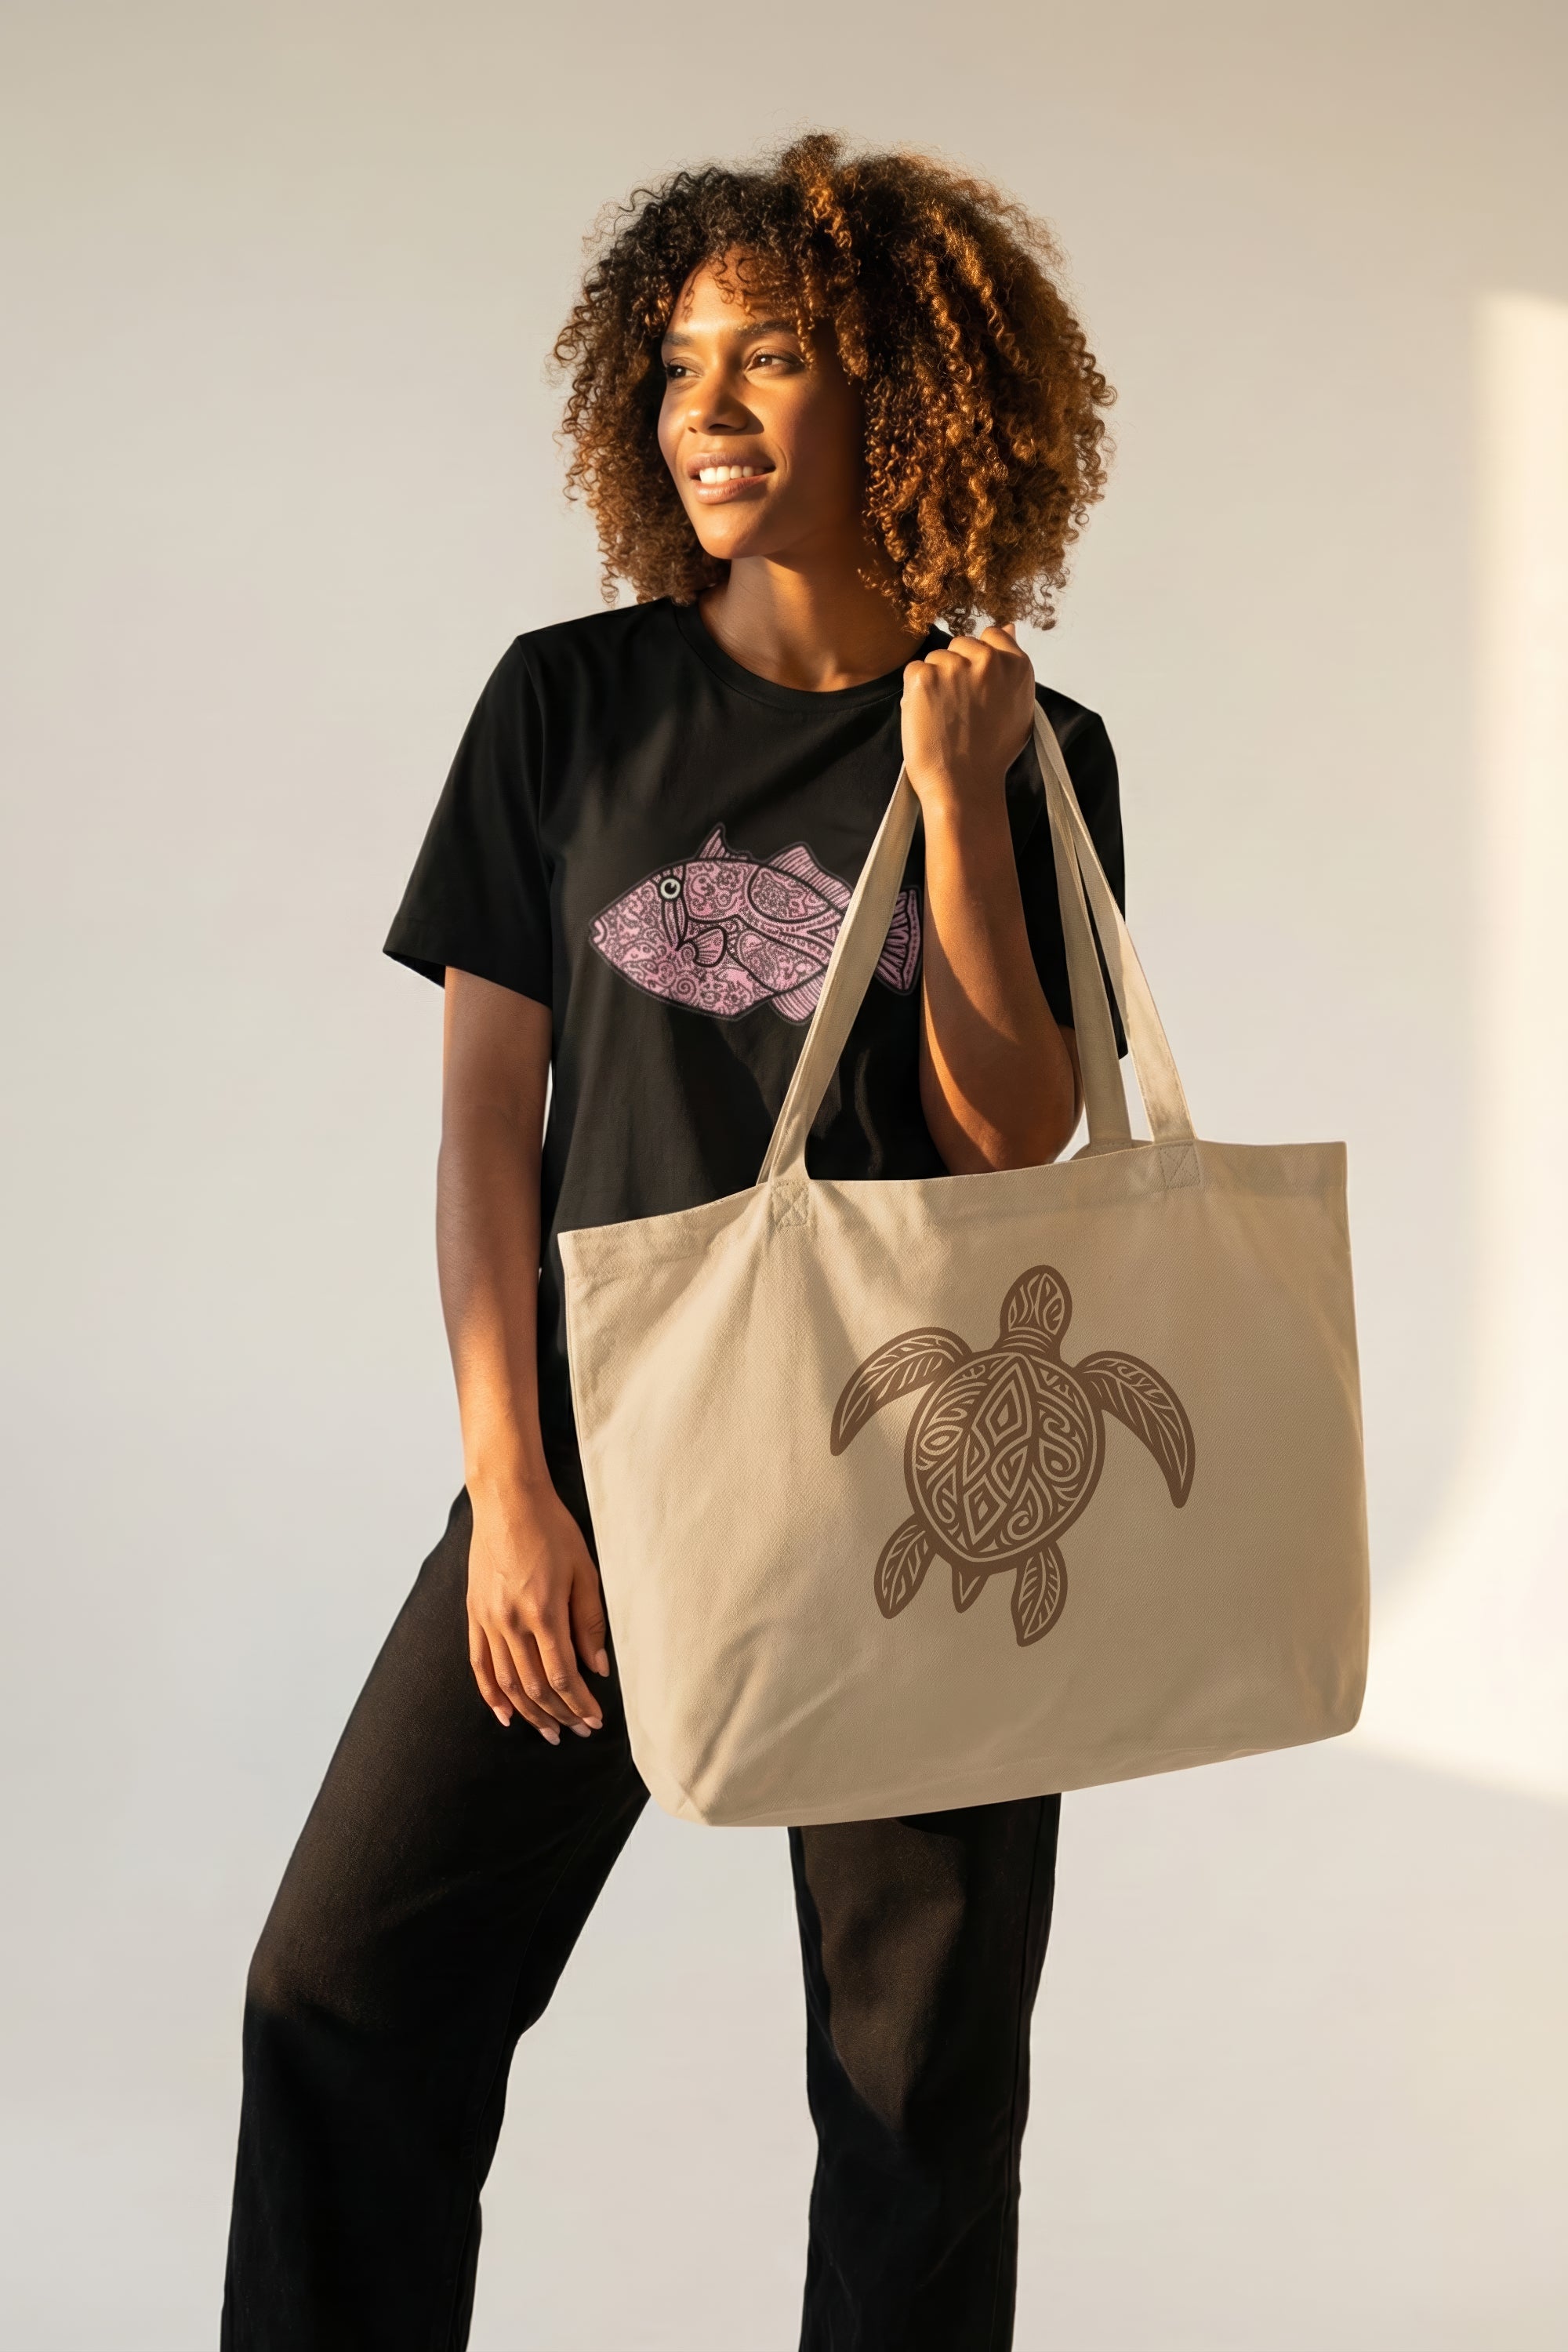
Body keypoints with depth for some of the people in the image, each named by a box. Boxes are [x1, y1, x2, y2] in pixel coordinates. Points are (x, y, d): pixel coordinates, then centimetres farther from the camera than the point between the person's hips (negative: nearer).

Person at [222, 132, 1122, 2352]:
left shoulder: (1032, 755, 2)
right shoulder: (572, 705, 2)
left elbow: (1016, 1145, -6)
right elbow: (488, 1117, 1)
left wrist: (953, 798, -13)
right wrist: (508, 1483, -6)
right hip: (601, 1447, 1)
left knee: (923, 2082, 7)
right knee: (347, 1995, -2)